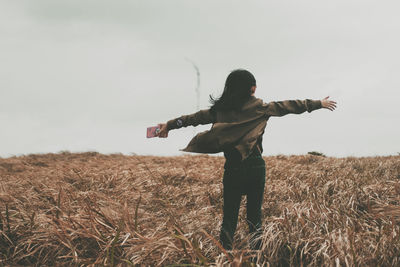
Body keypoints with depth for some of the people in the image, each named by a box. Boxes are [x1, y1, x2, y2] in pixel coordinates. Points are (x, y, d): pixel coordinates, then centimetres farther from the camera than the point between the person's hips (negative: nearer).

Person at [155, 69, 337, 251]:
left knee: (229, 215, 7)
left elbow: (197, 117, 10)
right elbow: (289, 106, 8)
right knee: (254, 215, 7)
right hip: (255, 166, -1)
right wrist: (319, 103, 19)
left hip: (232, 167, 1)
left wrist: (169, 125, 21)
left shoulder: (221, 109, 2)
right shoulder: (260, 108, 0)